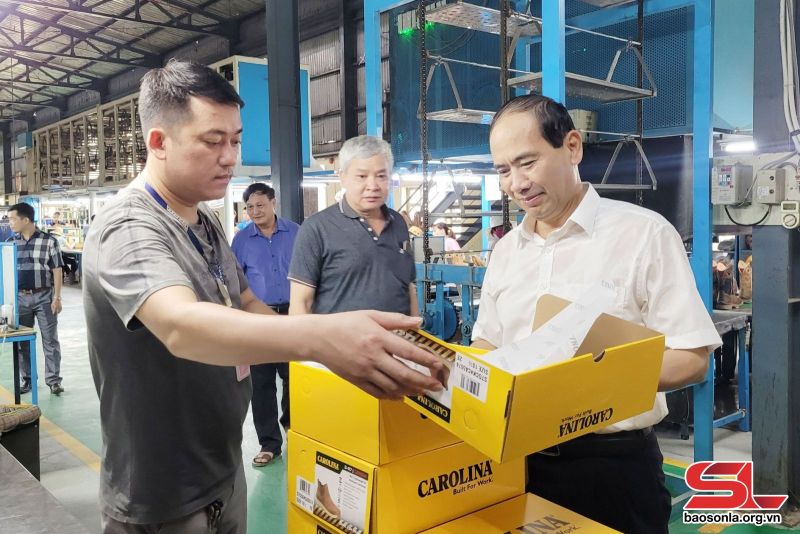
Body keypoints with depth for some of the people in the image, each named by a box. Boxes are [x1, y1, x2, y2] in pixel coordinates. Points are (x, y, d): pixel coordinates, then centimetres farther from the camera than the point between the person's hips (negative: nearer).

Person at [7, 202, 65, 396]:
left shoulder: (48, 241, -6)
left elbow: (57, 270, -5)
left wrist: (57, 297, -9)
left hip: (44, 296, -4)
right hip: (20, 297, 4)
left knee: (50, 340, 1)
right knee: (22, 340, 10)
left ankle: (53, 380, 8)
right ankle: (27, 379, 21)